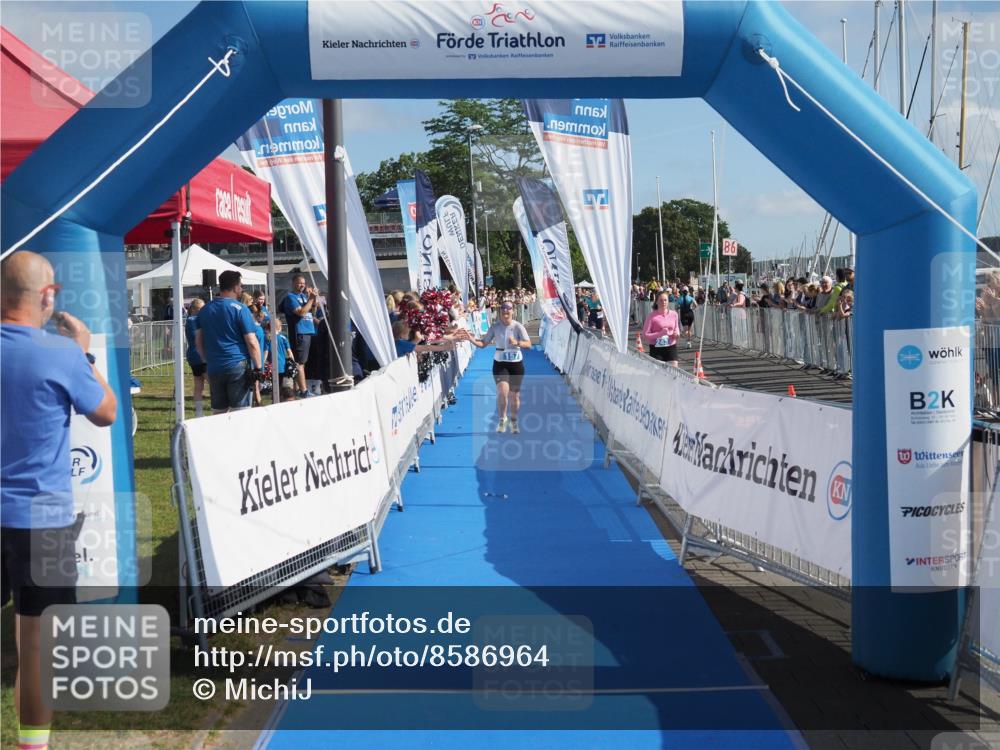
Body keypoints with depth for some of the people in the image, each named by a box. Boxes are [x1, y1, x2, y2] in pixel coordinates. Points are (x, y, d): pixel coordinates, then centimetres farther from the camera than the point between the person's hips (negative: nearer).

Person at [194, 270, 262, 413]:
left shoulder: (205, 310, 12)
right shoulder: (240, 309, -6)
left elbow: (198, 341, 15)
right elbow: (252, 342, -10)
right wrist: (258, 367, -4)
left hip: (214, 368, 5)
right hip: (238, 366, -5)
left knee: (219, 412, 10)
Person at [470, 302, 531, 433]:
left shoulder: (518, 326, -6)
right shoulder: (495, 327, 0)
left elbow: (528, 344, -15)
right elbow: (483, 343, 0)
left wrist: (517, 343, -33)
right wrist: (471, 339, -18)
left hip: (516, 364, 0)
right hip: (500, 363, 0)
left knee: (514, 395, 7)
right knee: (502, 389, -21)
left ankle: (514, 421, 29)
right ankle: (502, 419, -2)